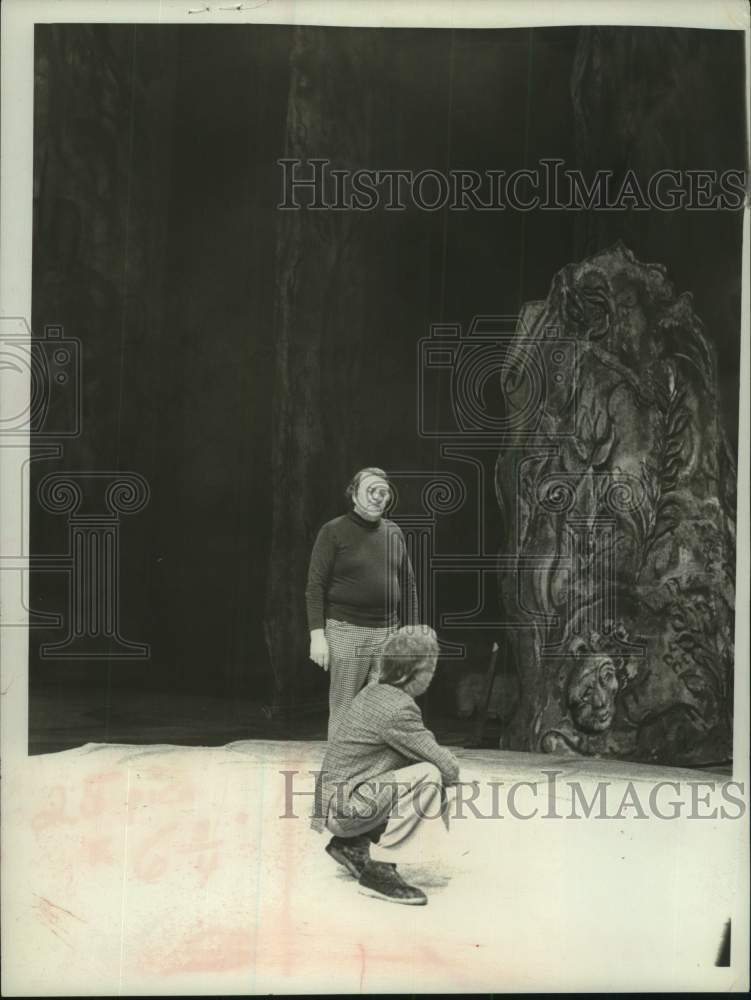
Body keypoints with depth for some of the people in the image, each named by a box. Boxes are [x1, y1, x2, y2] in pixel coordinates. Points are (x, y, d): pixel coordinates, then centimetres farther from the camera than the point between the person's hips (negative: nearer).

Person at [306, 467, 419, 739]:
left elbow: (408, 585, 16)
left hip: (387, 633, 4)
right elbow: (315, 586, -5)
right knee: (343, 713, 1)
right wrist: (317, 634, -12)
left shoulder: (394, 532, 12)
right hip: (346, 632, -4)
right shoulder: (334, 531, -2)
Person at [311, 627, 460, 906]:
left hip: (335, 799, 10)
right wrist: (451, 769, 4)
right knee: (429, 777, -23)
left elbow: (422, 748, 20)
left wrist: (446, 770, 3)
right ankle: (379, 870, -16)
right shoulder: (397, 709, -21)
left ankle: (353, 845, 17)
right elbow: (449, 768, -19)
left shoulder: (373, 693, 8)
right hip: (345, 807, -10)